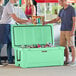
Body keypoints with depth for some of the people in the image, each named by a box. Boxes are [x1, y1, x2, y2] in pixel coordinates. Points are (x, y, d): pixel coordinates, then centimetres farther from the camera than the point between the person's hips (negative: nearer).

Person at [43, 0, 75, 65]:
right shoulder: (62, 10, 13)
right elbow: (56, 20, 20)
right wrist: (47, 22, 12)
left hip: (69, 30, -7)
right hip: (63, 30, 7)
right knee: (63, 45, 6)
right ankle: (67, 60, 15)